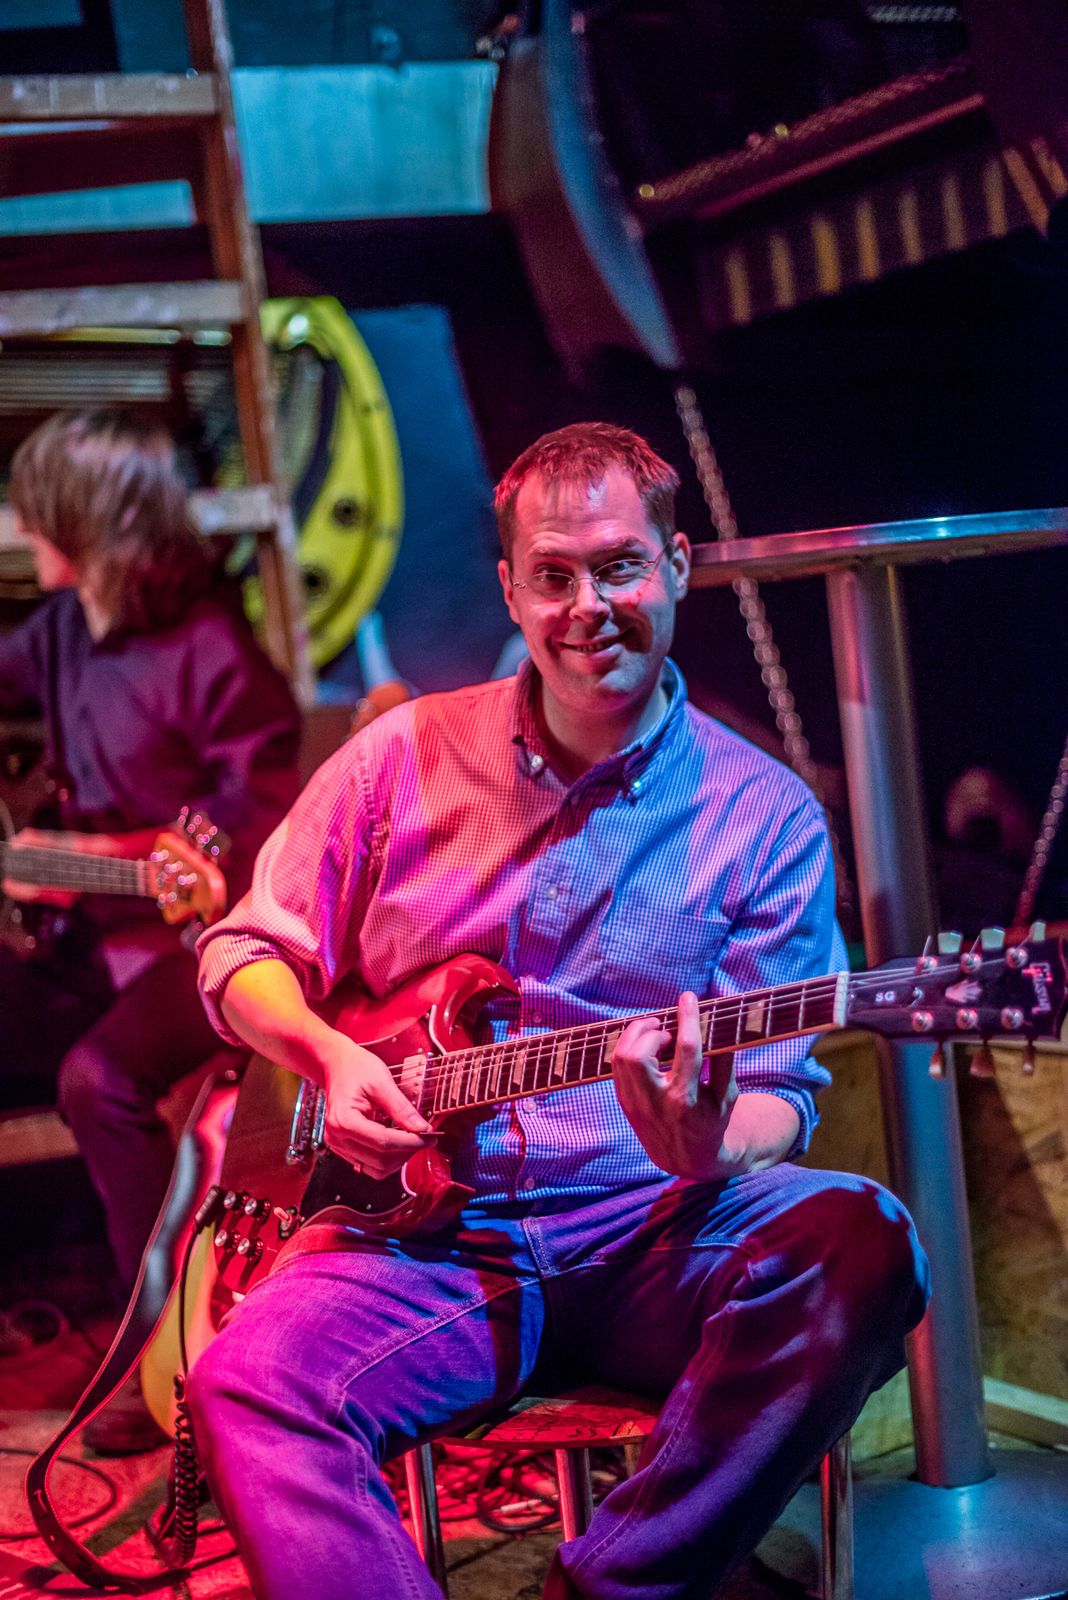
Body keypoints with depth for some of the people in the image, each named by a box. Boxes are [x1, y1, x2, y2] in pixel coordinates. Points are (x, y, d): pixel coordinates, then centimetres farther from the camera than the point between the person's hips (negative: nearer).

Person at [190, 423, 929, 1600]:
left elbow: (778, 1091, 2)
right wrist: (332, 1058, -4)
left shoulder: (766, 818, 5)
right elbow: (246, 950, 17)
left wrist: (710, 1149, -22)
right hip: (427, 1230, 0)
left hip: (649, 1235, 0)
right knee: (249, 1384, -30)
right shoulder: (409, 754, 9)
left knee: (854, 1245, -31)